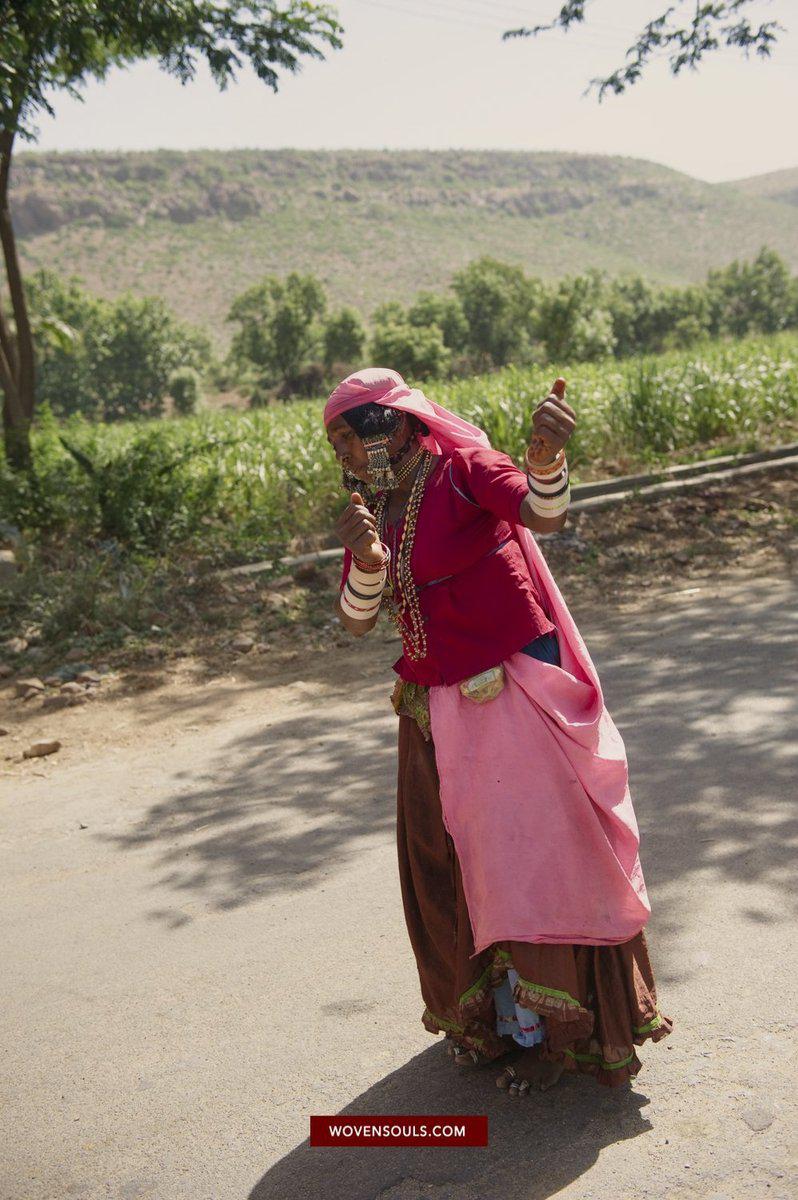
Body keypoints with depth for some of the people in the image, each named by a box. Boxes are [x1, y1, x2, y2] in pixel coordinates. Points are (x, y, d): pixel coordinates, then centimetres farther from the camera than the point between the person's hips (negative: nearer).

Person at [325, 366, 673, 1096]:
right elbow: (356, 622, 0)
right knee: (450, 866, 12)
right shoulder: (371, 511, 8)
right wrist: (367, 563, -21)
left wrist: (546, 457, -49)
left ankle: (543, 1024, 11)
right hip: (436, 712, 7)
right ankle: (483, 1011, 29)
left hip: (514, 693, -6)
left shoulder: (462, 467, -10)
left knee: (531, 851, -4)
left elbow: (544, 517, -27)